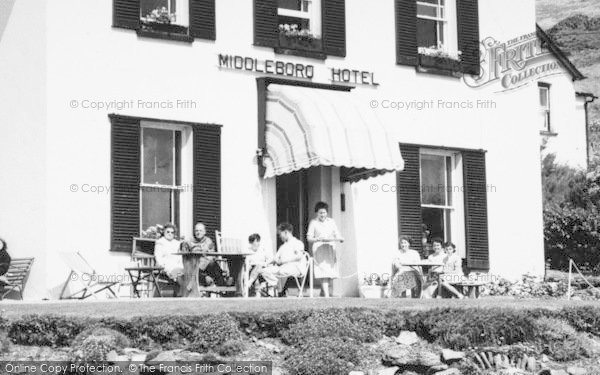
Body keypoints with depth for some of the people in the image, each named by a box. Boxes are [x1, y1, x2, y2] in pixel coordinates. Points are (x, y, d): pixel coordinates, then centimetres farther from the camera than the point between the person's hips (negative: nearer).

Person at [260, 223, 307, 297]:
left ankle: (281, 291, -22)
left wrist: (284, 261, -16)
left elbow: (299, 256, -13)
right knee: (264, 271, -13)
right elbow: (276, 258, 23)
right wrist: (275, 261, -2)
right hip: (282, 266, 8)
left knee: (282, 271, -40)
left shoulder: (297, 242, 4)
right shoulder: (283, 246, 31)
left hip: (296, 267, -8)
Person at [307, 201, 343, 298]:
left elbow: (337, 234, 14)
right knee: (323, 273, -15)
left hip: (330, 249, 4)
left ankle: (322, 292, 20)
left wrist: (340, 238, -10)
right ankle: (326, 296, -21)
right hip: (319, 249, -4)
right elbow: (309, 238, 1)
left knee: (331, 273, 0)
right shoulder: (313, 222, 5)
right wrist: (318, 239, -19)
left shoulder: (331, 221, 15)